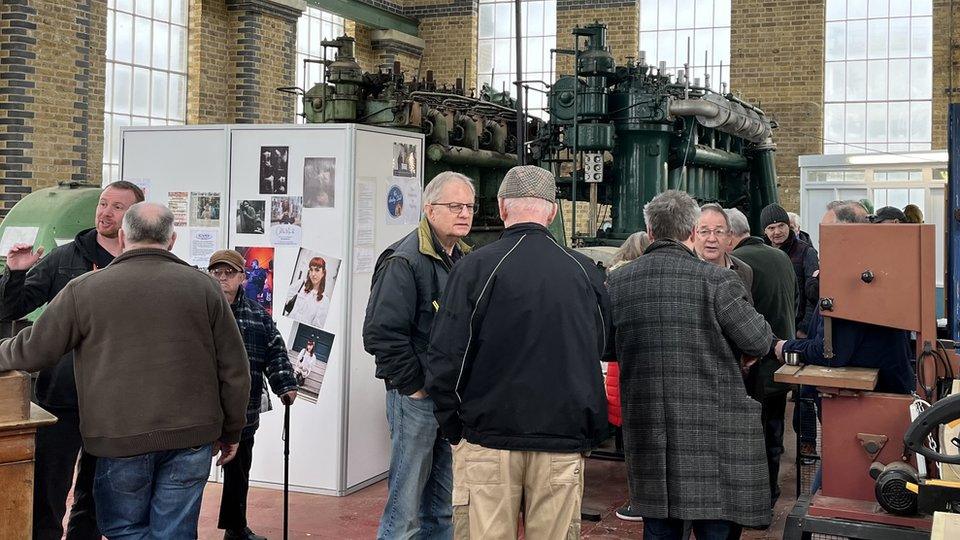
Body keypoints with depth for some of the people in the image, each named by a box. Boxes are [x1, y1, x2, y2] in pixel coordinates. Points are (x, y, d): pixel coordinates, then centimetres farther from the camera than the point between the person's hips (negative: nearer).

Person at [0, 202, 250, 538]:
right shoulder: (203, 286, 1)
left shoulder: (84, 289, -3)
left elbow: (32, 352, 5)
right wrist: (231, 432, 15)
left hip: (121, 438, -1)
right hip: (192, 435, 2)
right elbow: (234, 369, 3)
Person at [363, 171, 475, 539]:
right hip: (416, 396, -8)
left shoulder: (466, 260, 13)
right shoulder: (404, 261, -13)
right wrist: (415, 385, -15)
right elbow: (382, 333, -19)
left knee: (441, 507, 16)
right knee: (406, 505, -3)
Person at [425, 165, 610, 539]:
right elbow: (600, 351, 13)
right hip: (564, 442, 3)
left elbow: (445, 359, -7)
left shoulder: (476, 267, -8)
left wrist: (453, 428, 5)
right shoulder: (586, 271, 3)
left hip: (488, 439, -3)